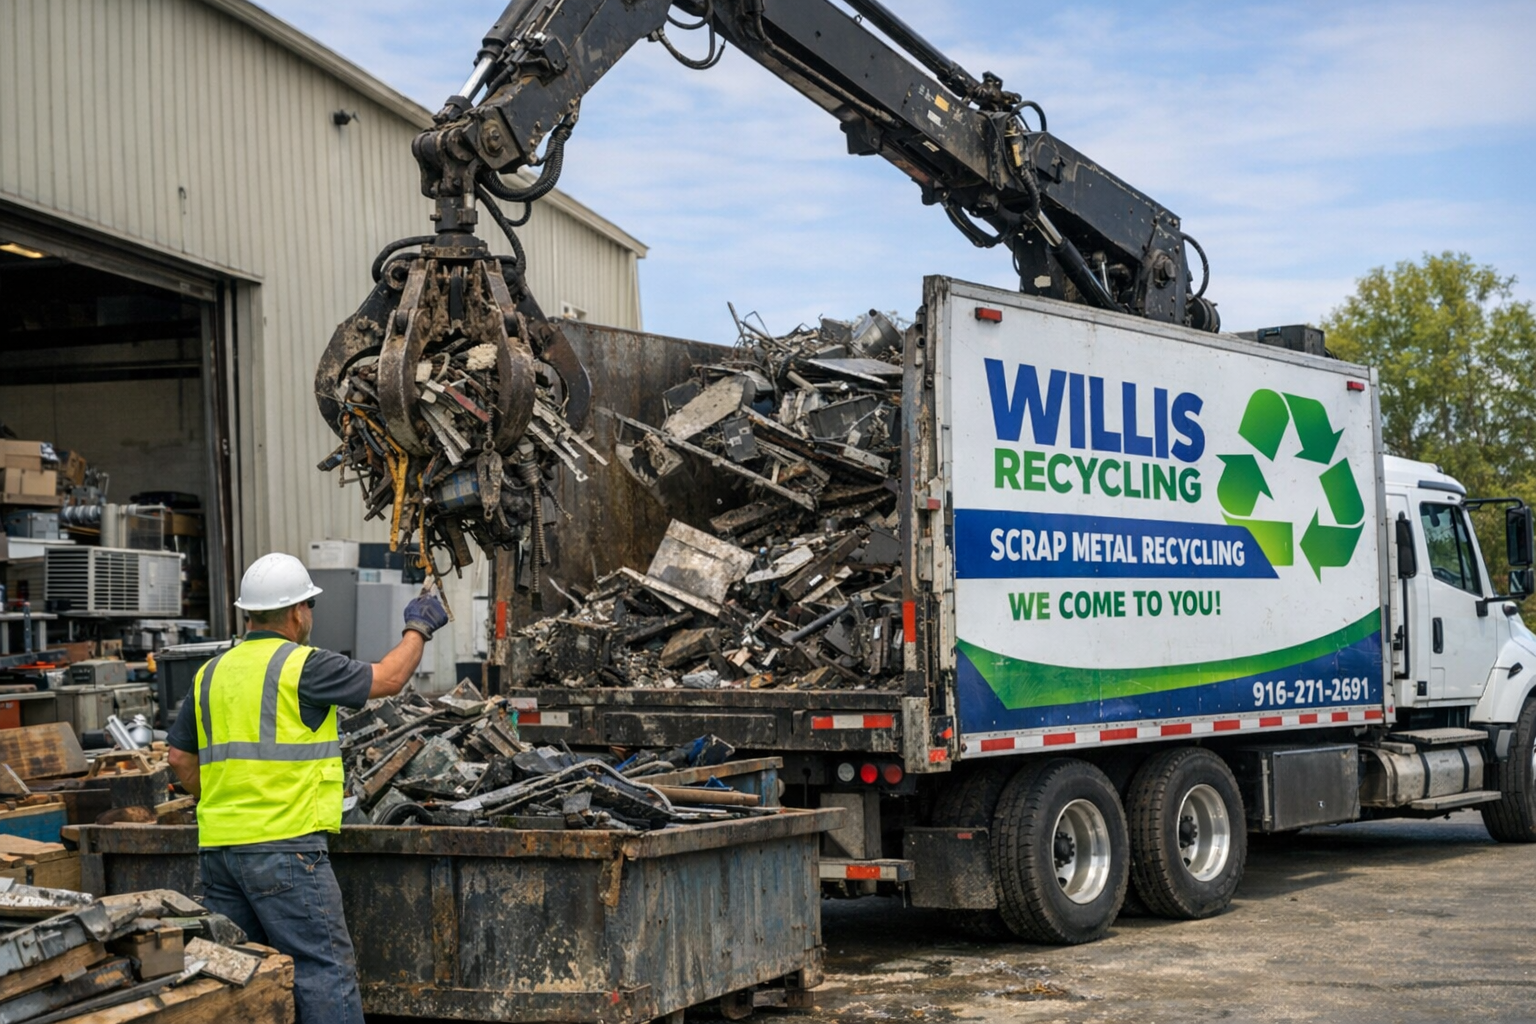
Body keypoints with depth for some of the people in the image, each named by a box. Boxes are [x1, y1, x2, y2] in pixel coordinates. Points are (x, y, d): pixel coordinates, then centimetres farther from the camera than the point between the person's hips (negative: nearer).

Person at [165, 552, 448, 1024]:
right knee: (325, 969, -4)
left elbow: (180, 756, 17)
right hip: (284, 844, -7)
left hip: (217, 844, 7)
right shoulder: (303, 666, -8)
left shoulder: (212, 673, 13)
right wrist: (418, 628, 17)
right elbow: (388, 679, 1)